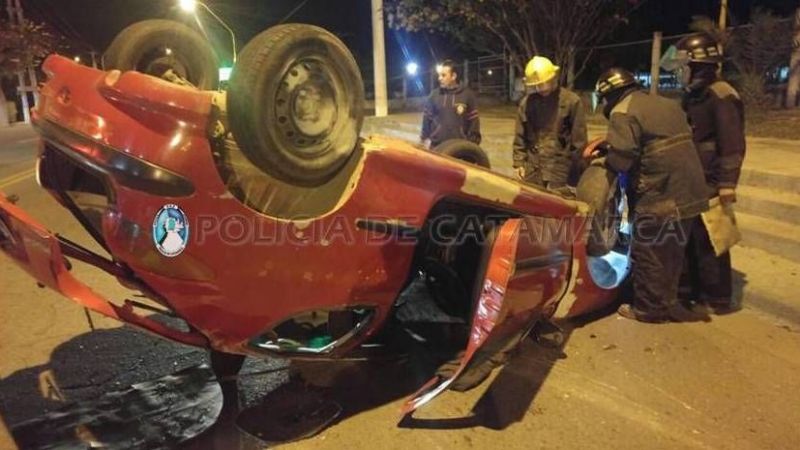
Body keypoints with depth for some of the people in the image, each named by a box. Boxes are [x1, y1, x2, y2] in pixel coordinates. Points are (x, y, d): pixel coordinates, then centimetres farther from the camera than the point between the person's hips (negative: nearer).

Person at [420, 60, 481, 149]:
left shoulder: (467, 94, -1)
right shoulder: (435, 94, 3)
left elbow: (473, 120, 1)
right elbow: (427, 118, 8)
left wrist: (472, 142, -2)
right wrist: (425, 138, 5)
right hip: (436, 145, 1)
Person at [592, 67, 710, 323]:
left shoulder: (623, 113, -10)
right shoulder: (666, 104, 18)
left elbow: (622, 158, -21)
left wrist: (604, 161, 1)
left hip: (659, 196, -9)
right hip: (688, 192, 9)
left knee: (648, 254, 5)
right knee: (672, 252, 19)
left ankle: (648, 309, 17)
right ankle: (668, 303, 31)